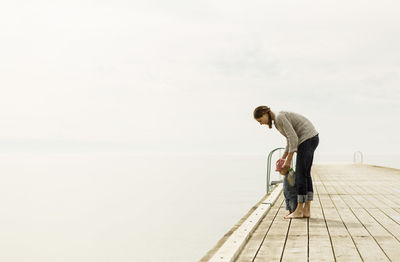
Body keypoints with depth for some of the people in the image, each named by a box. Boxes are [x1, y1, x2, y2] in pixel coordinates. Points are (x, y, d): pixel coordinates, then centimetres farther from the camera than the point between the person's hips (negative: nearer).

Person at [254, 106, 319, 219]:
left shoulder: (279, 117, -15)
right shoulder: (277, 120, 16)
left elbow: (293, 138, -20)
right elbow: (291, 141, 21)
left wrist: (288, 161, -15)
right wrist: (283, 158, 16)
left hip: (308, 138, -10)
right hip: (311, 139, 10)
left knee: (300, 175, -6)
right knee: (305, 174, 9)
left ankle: (299, 210, -3)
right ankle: (307, 210, 9)